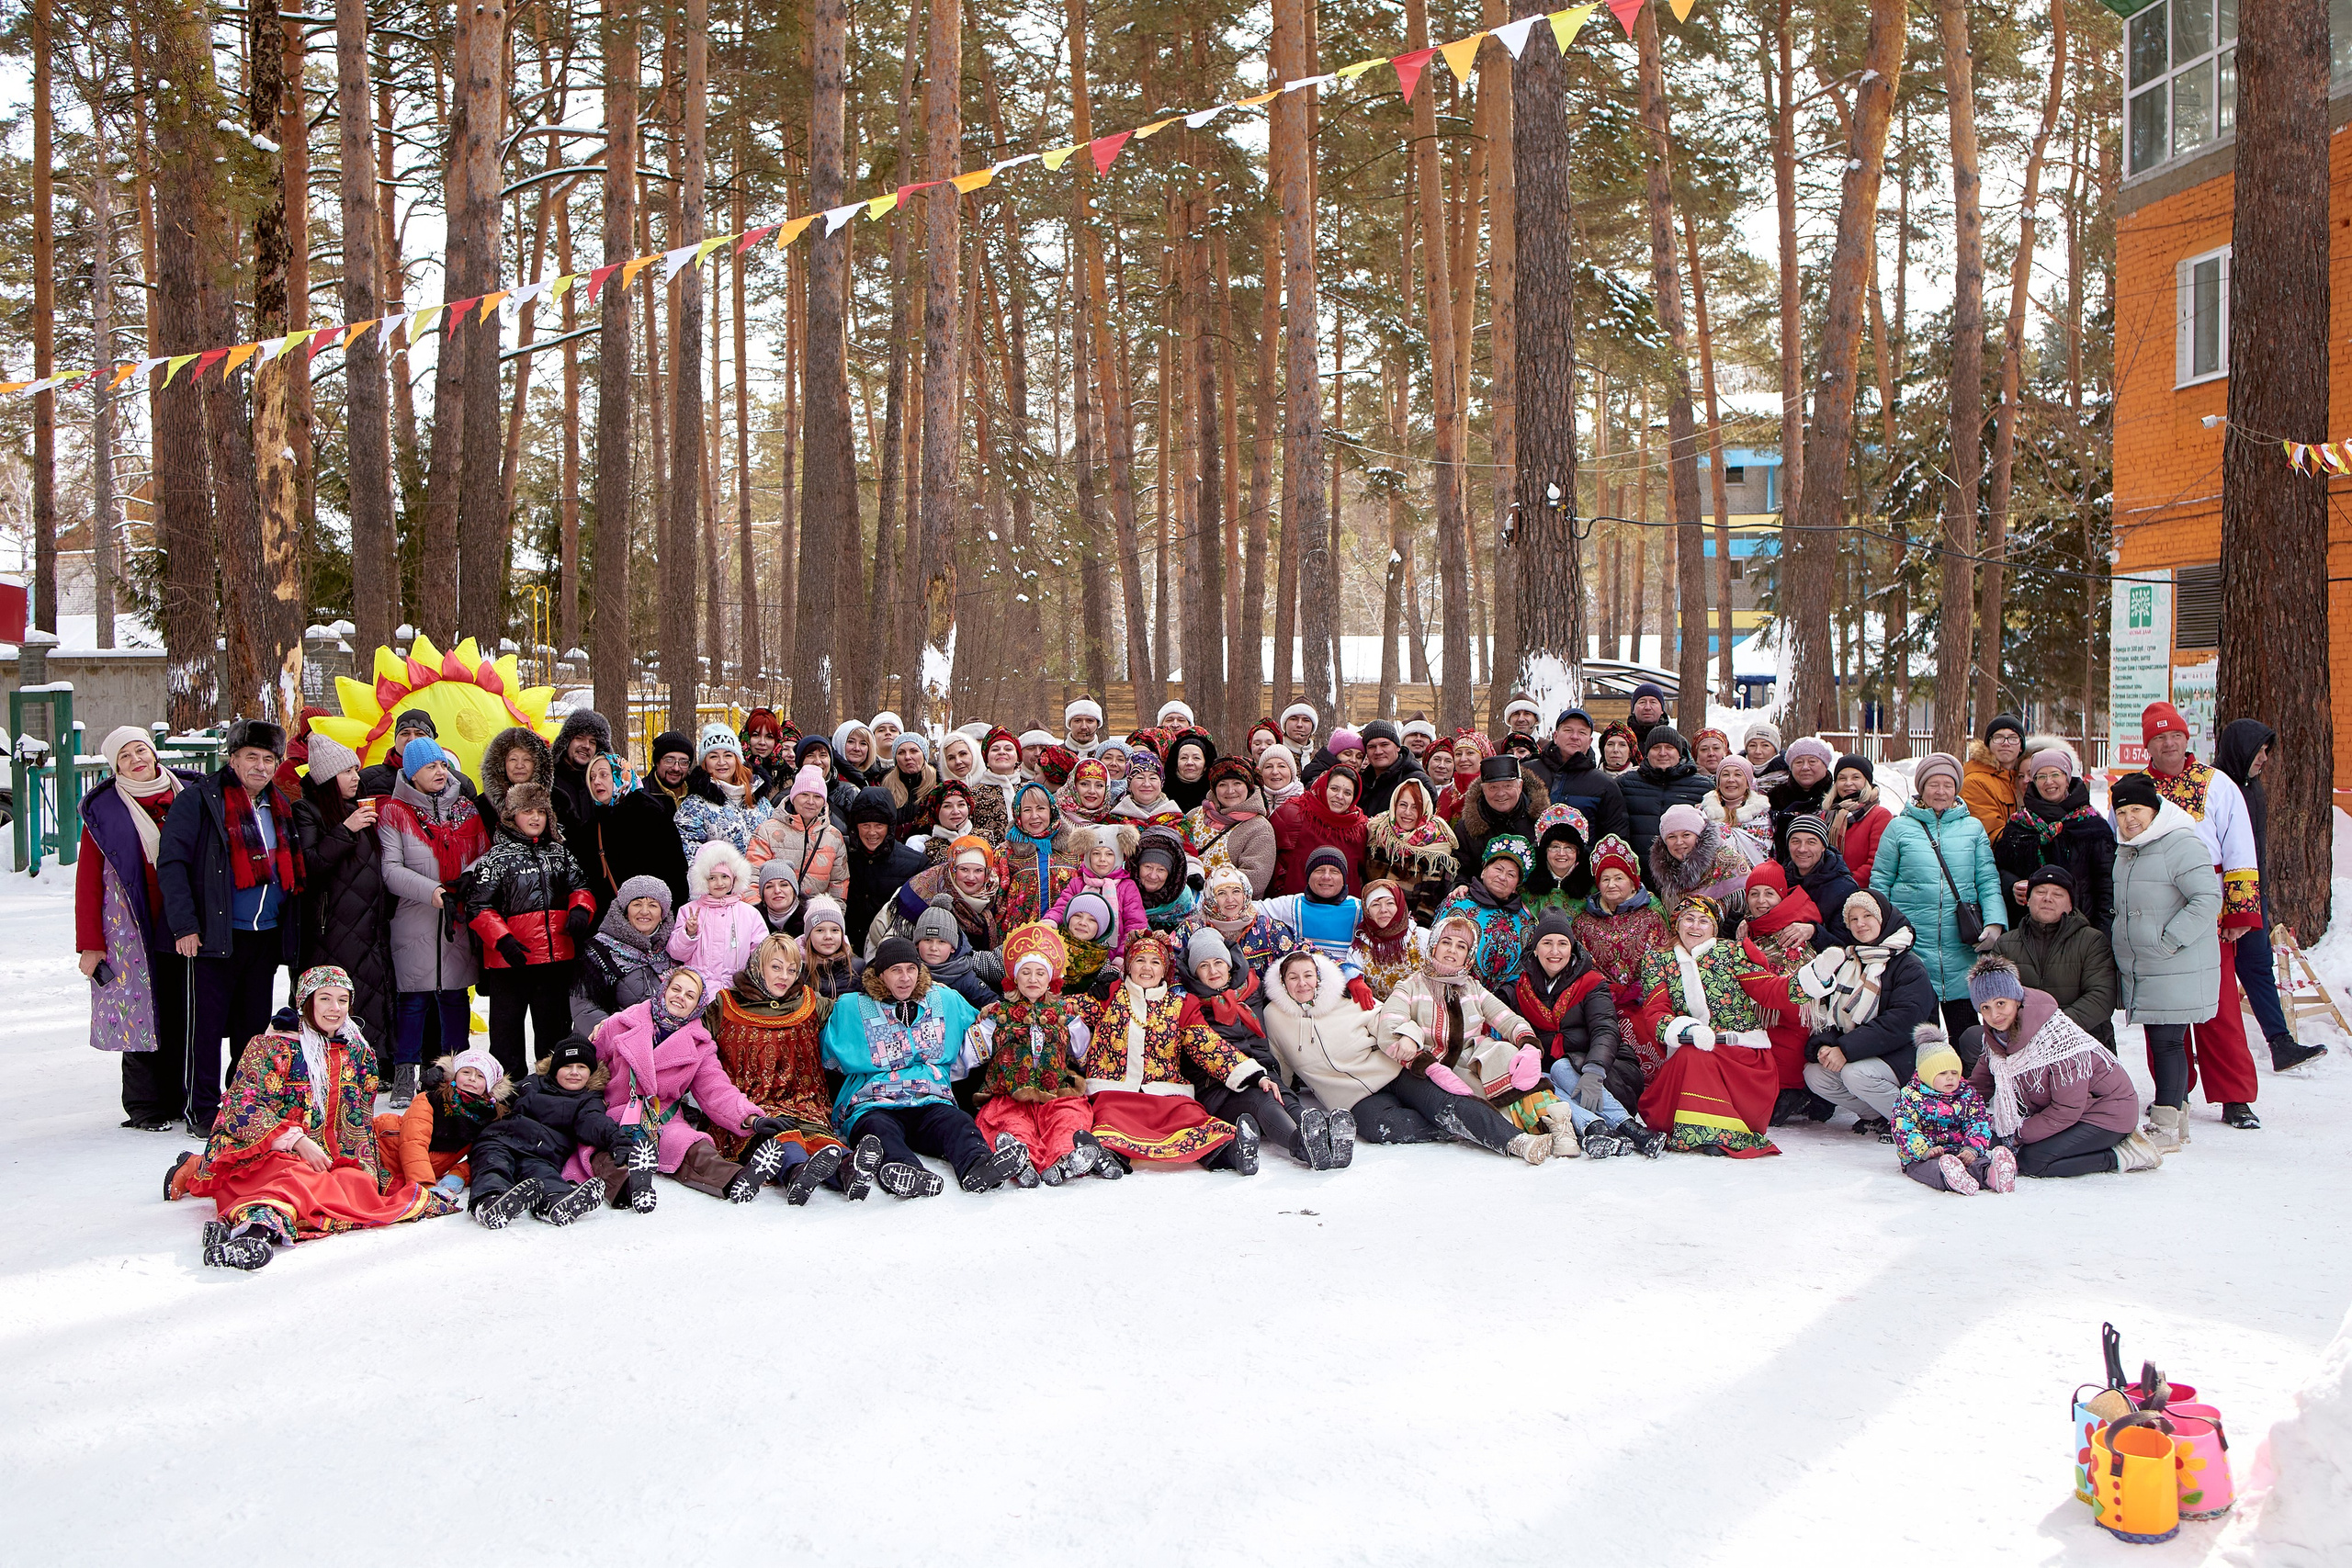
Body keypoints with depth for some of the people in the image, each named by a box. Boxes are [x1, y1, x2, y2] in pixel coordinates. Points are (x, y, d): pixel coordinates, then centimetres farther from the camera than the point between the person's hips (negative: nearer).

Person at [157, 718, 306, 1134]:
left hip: (266, 935, 6)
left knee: (256, 1023, 11)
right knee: (206, 1023, -3)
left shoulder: (280, 806, 15)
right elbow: (171, 862, -10)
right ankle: (202, 1111, 7)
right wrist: (184, 925, -17)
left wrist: (291, 928, 17)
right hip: (215, 934, -6)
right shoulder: (199, 800, -5)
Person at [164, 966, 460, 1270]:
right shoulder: (271, 1046, 3)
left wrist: (367, 1165, 5)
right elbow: (241, 1107, -7)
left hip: (328, 1157, 5)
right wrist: (297, 1141, -18)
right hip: (263, 1151, -5)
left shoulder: (359, 1054, 17)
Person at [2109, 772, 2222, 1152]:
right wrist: (2120, 953, 16)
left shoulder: (2181, 846, -14)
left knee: (2168, 1042, -6)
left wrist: (2168, 942, -20)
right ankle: (2175, 1114, 24)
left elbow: (2208, 899, -20)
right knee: (2158, 1042, 13)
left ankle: (2167, 1126, 1)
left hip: (2178, 972, -8)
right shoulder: (2125, 852, 14)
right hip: (2139, 974, 8)